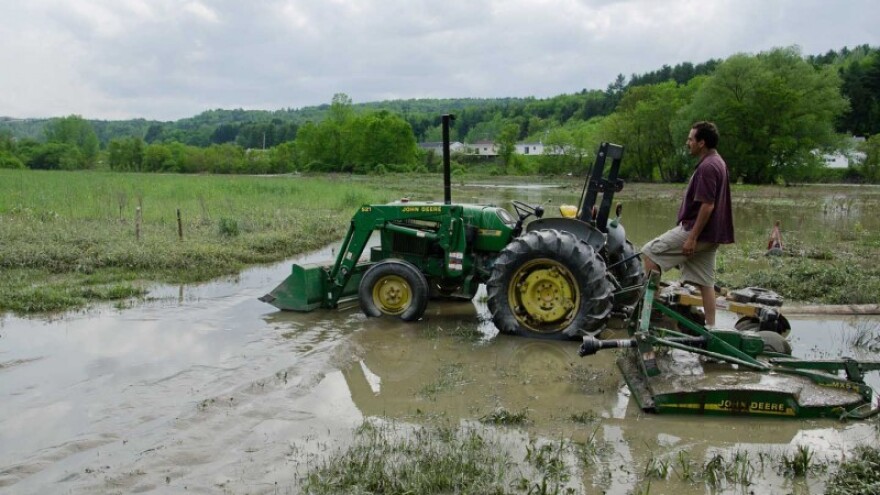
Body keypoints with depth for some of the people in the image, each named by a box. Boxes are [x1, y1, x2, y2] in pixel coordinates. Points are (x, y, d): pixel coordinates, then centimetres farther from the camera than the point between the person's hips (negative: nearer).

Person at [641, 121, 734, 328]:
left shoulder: (707, 167, -18)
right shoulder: (717, 163, 15)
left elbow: (707, 205, -23)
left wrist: (692, 237, -22)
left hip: (696, 230, -10)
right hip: (709, 234, 10)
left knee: (650, 252, -2)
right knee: (705, 281, 10)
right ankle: (710, 327, 12)